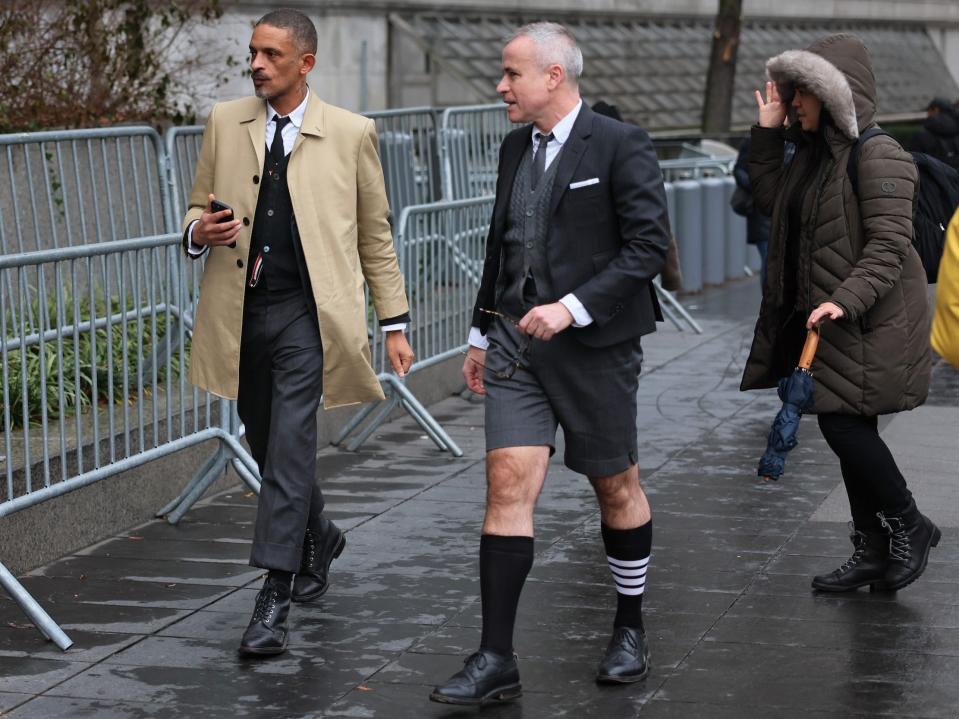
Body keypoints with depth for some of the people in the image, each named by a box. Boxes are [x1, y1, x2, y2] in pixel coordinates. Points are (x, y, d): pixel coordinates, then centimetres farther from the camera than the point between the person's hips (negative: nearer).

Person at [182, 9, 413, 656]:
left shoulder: (350, 134, 2)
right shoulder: (225, 123, 9)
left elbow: (376, 234, 7)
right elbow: (197, 207, 17)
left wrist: (395, 323, 6)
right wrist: (200, 232, -8)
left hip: (307, 313, -4)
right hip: (242, 312, 4)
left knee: (289, 446, -14)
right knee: (267, 447, 15)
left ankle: (276, 593, -13)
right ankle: (318, 539, 41)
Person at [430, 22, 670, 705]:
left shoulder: (621, 146, -10)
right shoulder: (517, 148, 11)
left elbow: (650, 245, -15)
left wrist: (573, 307, -21)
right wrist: (482, 333, 21)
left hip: (594, 343, -5)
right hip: (517, 342, 5)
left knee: (616, 486, 10)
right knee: (508, 484, -6)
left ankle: (631, 629, 29)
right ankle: (496, 660, -7)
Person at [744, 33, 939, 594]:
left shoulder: (877, 156, -16)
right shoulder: (816, 154, 13)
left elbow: (890, 243, -21)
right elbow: (772, 200, 19)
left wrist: (846, 299, -31)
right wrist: (767, 132, 12)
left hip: (868, 323, -9)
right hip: (828, 319, 9)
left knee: (846, 425, -10)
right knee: (849, 432, 11)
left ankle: (909, 528, 9)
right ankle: (873, 553, 18)